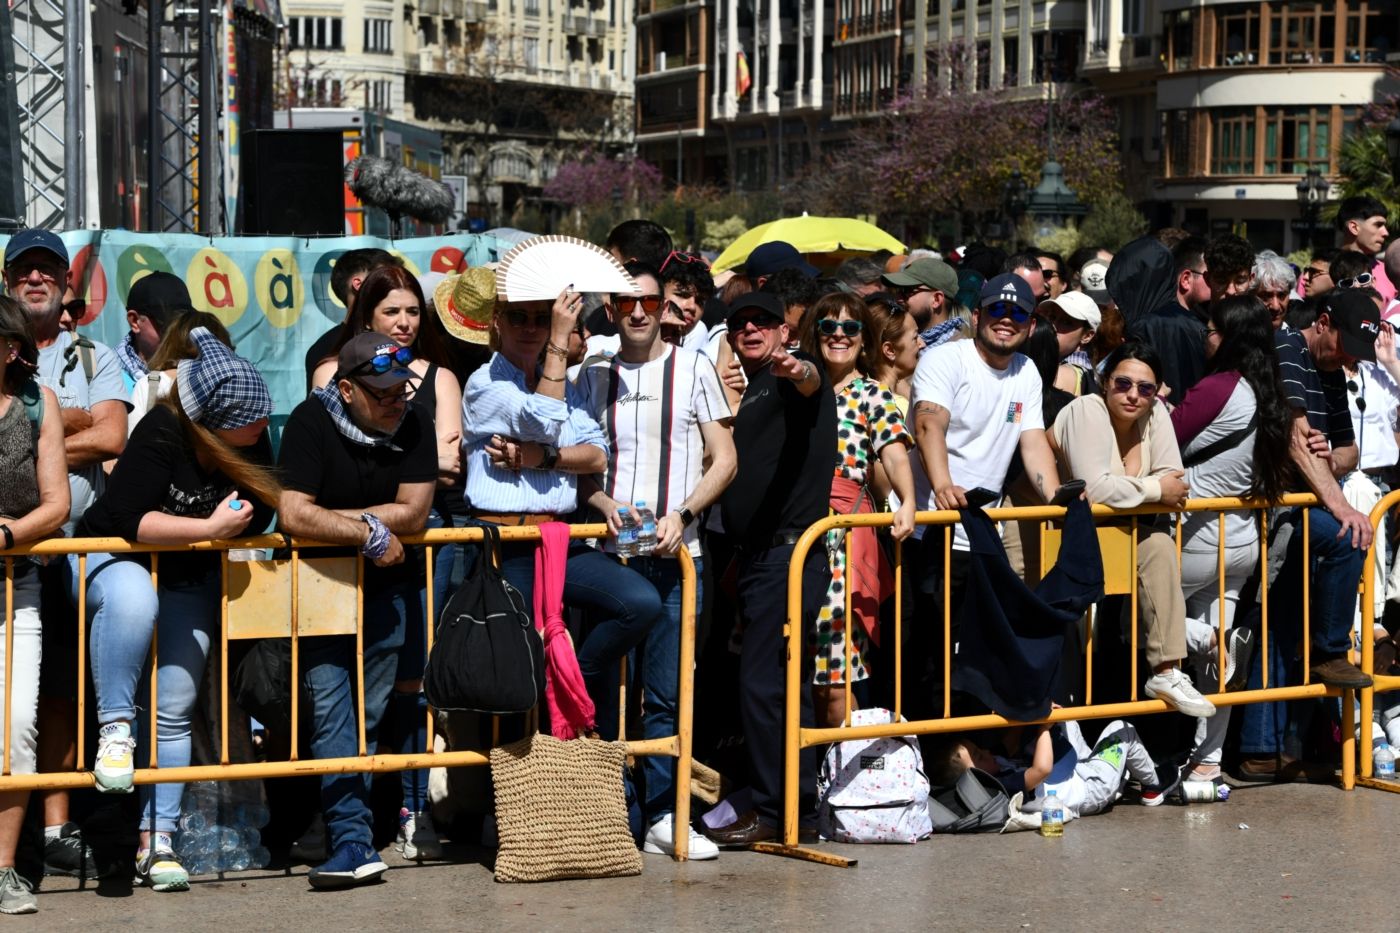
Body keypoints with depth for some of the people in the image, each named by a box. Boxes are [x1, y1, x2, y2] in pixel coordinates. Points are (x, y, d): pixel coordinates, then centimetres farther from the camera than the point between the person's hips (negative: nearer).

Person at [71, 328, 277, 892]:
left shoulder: (252, 442, -9)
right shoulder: (161, 434, -26)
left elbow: (261, 517, -5)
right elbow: (126, 517, -31)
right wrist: (210, 528, -30)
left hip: (189, 582, 5)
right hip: (111, 561, -5)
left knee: (173, 713, 0)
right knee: (134, 597, -43)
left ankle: (156, 842, 7)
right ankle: (113, 726, -28)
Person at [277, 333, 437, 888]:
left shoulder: (415, 426, -4)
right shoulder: (312, 422, -12)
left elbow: (413, 513, -12)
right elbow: (291, 515, -21)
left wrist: (330, 520, -14)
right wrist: (370, 534, -17)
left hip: (387, 583, 3)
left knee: (371, 709, 0)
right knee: (328, 701, -14)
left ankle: (349, 832, 12)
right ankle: (354, 842, -20)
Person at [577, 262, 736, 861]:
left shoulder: (693, 369, 7)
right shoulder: (593, 378, 11)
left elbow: (723, 459, 5)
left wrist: (681, 514, -9)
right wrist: (606, 505, -6)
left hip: (677, 554, -1)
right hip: (610, 552, 1)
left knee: (666, 692, -2)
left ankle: (661, 816, 4)